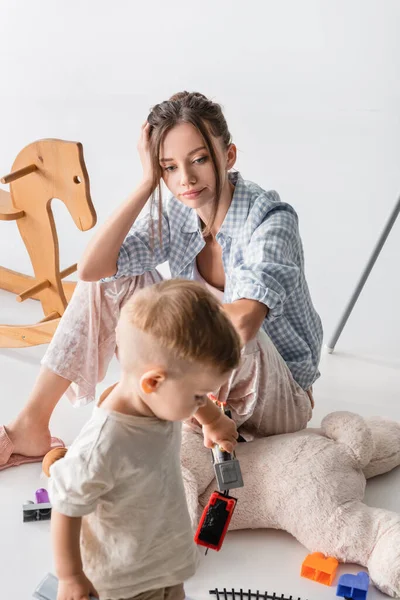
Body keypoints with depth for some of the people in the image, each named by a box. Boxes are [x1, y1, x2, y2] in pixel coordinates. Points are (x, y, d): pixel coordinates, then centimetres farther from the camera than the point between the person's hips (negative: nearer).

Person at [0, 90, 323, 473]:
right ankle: (32, 425, -4)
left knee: (222, 331, -39)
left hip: (282, 401, -5)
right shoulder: (174, 213, -7)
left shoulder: (271, 218, -23)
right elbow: (90, 267, -19)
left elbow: (243, 321, -39)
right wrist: (147, 183, -21)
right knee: (113, 274, -7)